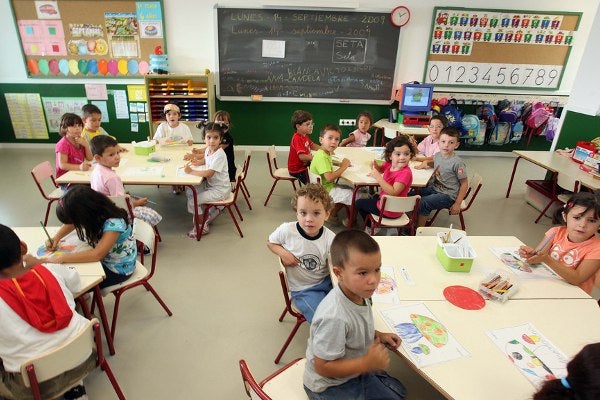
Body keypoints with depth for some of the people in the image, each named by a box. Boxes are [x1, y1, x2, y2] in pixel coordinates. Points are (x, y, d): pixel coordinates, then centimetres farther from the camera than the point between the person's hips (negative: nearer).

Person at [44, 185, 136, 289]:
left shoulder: (114, 224, -33)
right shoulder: (93, 214, -12)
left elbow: (97, 254, -38)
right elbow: (72, 223, 8)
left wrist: (62, 258, -33)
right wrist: (56, 238, -6)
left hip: (119, 269, -7)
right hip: (103, 260, 7)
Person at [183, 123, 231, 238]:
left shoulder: (219, 155, -25)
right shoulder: (208, 150, 2)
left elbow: (209, 173, -31)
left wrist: (191, 171, -22)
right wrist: (197, 161, 3)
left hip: (220, 190, -9)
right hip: (210, 184, 9)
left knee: (192, 202, -11)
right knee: (189, 191, 13)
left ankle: (202, 227, 10)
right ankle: (213, 210, 21)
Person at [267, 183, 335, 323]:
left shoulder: (330, 238, -14)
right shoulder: (287, 230, -17)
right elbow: (270, 242, 3)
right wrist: (283, 253, -15)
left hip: (326, 281, 3)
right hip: (302, 289, -2)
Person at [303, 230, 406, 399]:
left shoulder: (359, 293, -14)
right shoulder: (334, 317, -40)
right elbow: (322, 367, -30)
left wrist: (378, 335, -6)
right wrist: (367, 363, -32)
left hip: (355, 370, 8)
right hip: (330, 386, -8)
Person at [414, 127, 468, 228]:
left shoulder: (457, 163, -20)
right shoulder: (437, 155, 0)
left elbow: (464, 184, -14)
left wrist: (457, 204, -15)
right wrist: (425, 163, 3)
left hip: (448, 195, -8)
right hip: (434, 188, 8)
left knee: (423, 203, -23)